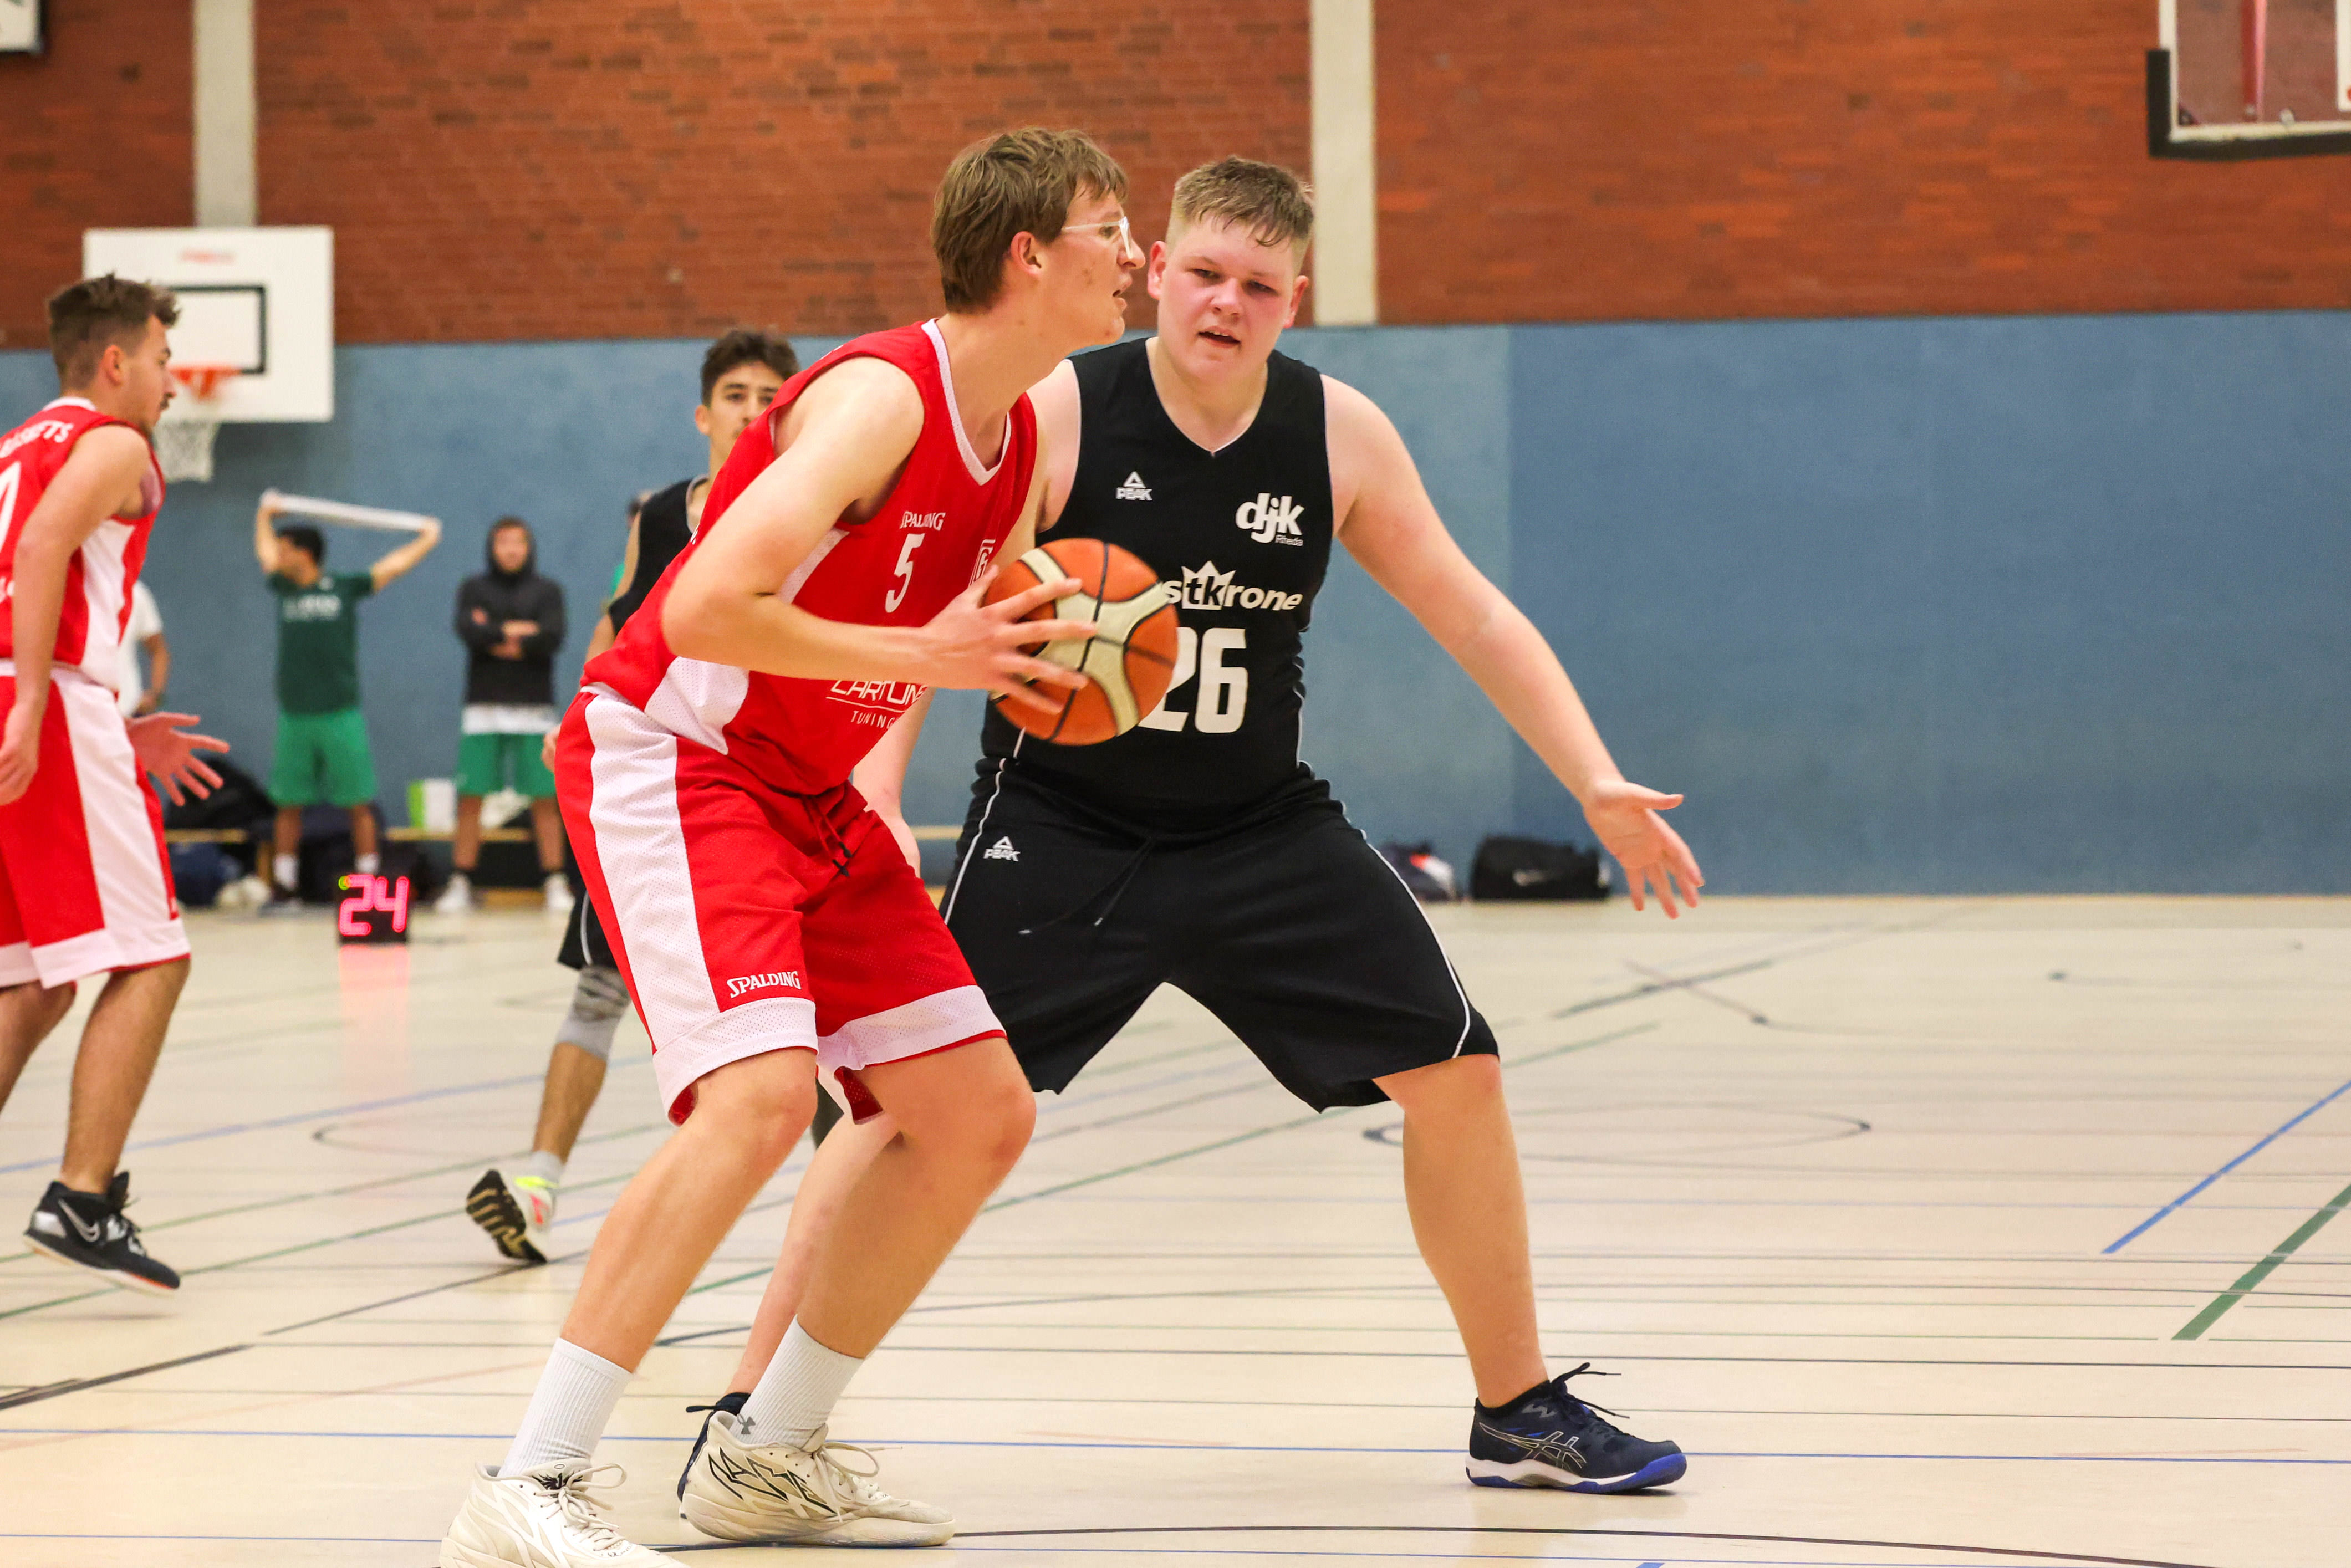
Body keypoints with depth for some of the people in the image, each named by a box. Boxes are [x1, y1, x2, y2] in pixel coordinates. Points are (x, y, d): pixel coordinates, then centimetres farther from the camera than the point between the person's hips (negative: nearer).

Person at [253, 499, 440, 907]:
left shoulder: (345, 588, 1)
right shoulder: (285, 590, 10)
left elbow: (394, 566, 11)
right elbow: (266, 554, 28)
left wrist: (428, 539, 19)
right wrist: (265, 517, 41)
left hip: (341, 715, -3)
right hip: (294, 716, 3)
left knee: (358, 804, -1)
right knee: (288, 804, 4)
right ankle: (284, 889, 9)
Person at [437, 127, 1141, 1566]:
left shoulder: (1028, 446, 7)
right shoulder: (880, 398, -21)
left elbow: (976, 633, 21)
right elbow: (704, 610, -30)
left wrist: (1051, 668, -1)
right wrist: (920, 657, -24)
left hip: (810, 797, 10)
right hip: (665, 757, -10)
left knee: (983, 1116, 7)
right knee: (761, 1091, -29)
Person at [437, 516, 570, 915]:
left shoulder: (547, 590, 9)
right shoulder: (473, 589, 11)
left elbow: (552, 637, -8)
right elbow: (468, 630, -7)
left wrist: (495, 638, -6)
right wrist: (515, 632, -7)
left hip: (533, 707, -1)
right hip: (483, 707, 1)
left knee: (544, 799, -4)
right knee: (470, 797, -4)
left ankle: (555, 882, -1)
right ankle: (460, 884, -1)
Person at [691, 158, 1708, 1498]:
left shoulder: (1340, 435, -5)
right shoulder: (1054, 417, -15)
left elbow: (1471, 615, 3)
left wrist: (1596, 782, -3)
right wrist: (878, 795, -25)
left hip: (1262, 829, 4)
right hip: (1057, 823, -4)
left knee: (1456, 1072, -1)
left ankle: (1519, 1409, 15)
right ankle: (755, 1403, -4)